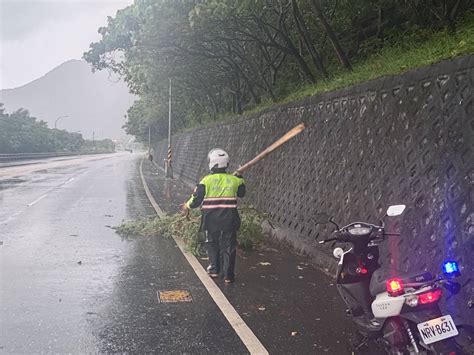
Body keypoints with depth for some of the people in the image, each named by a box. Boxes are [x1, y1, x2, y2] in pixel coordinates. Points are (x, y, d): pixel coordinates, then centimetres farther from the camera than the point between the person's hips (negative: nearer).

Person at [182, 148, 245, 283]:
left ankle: (214, 269, 25)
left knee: (212, 244, 19)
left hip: (211, 220, -1)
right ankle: (228, 275, 8)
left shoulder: (206, 180, -8)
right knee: (228, 246, 7)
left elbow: (197, 198, -6)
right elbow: (242, 193, 18)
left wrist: (188, 206, 14)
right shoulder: (234, 180, -1)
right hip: (229, 220, 1)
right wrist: (240, 178, 34)